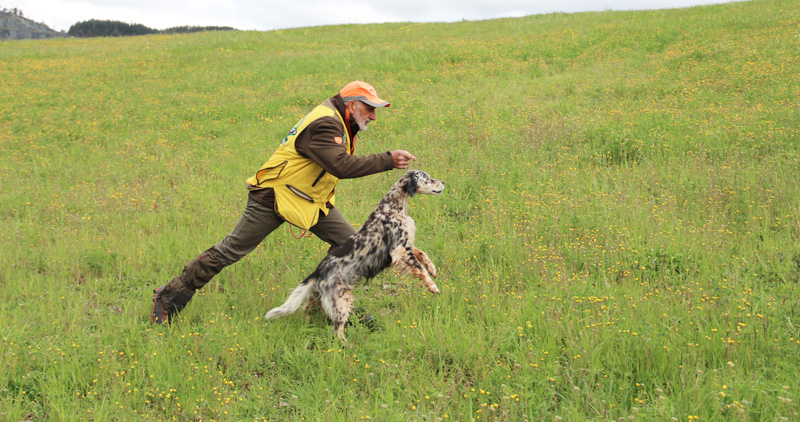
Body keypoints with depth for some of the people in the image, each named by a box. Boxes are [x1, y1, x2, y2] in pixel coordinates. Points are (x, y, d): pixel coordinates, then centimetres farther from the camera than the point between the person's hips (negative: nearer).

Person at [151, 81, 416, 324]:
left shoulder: (336, 120, 5)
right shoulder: (324, 124, -26)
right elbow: (342, 166, -40)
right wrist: (388, 161, -38)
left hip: (311, 200, 10)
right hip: (274, 197, -9)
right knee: (229, 252, -3)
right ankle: (168, 299, 8)